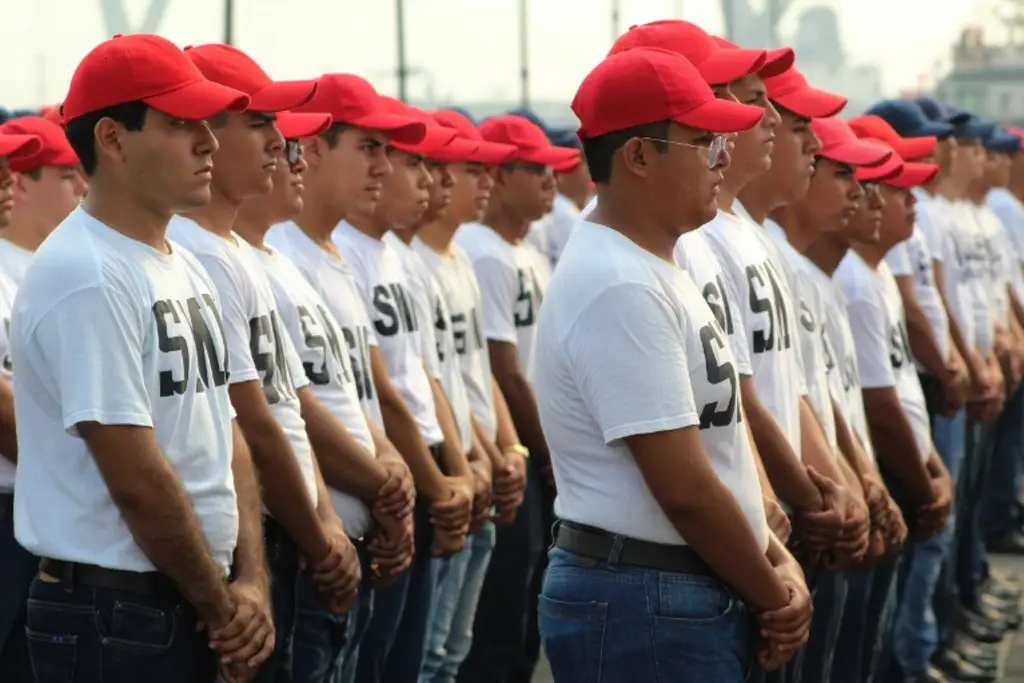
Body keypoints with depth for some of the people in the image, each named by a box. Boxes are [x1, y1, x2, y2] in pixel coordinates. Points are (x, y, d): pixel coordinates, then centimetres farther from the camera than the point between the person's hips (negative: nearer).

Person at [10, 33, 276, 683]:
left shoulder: (187, 269, 12)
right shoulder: (85, 277, -17)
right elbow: (137, 479, -19)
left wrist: (249, 582, 1)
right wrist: (222, 608, -10)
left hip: (196, 607, 8)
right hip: (111, 616, -8)